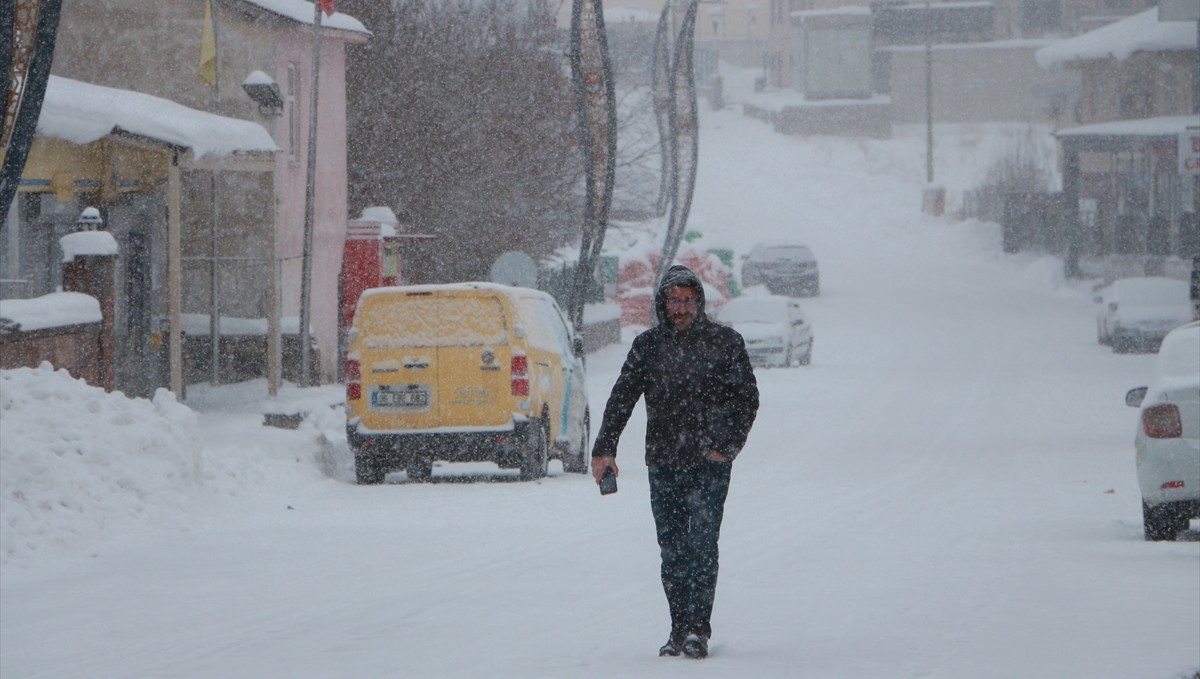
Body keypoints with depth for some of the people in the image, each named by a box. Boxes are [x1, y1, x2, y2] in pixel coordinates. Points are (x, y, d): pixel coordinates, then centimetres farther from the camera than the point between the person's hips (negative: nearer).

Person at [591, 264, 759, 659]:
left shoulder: (725, 342, 3)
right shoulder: (648, 346, 9)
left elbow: (747, 399, 6)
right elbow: (621, 400, 10)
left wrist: (727, 447, -3)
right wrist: (604, 450, 1)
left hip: (710, 464, -3)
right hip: (663, 465, 3)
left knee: (701, 544, -11)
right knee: (672, 550, 2)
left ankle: (698, 630, -12)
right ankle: (679, 629, 7)